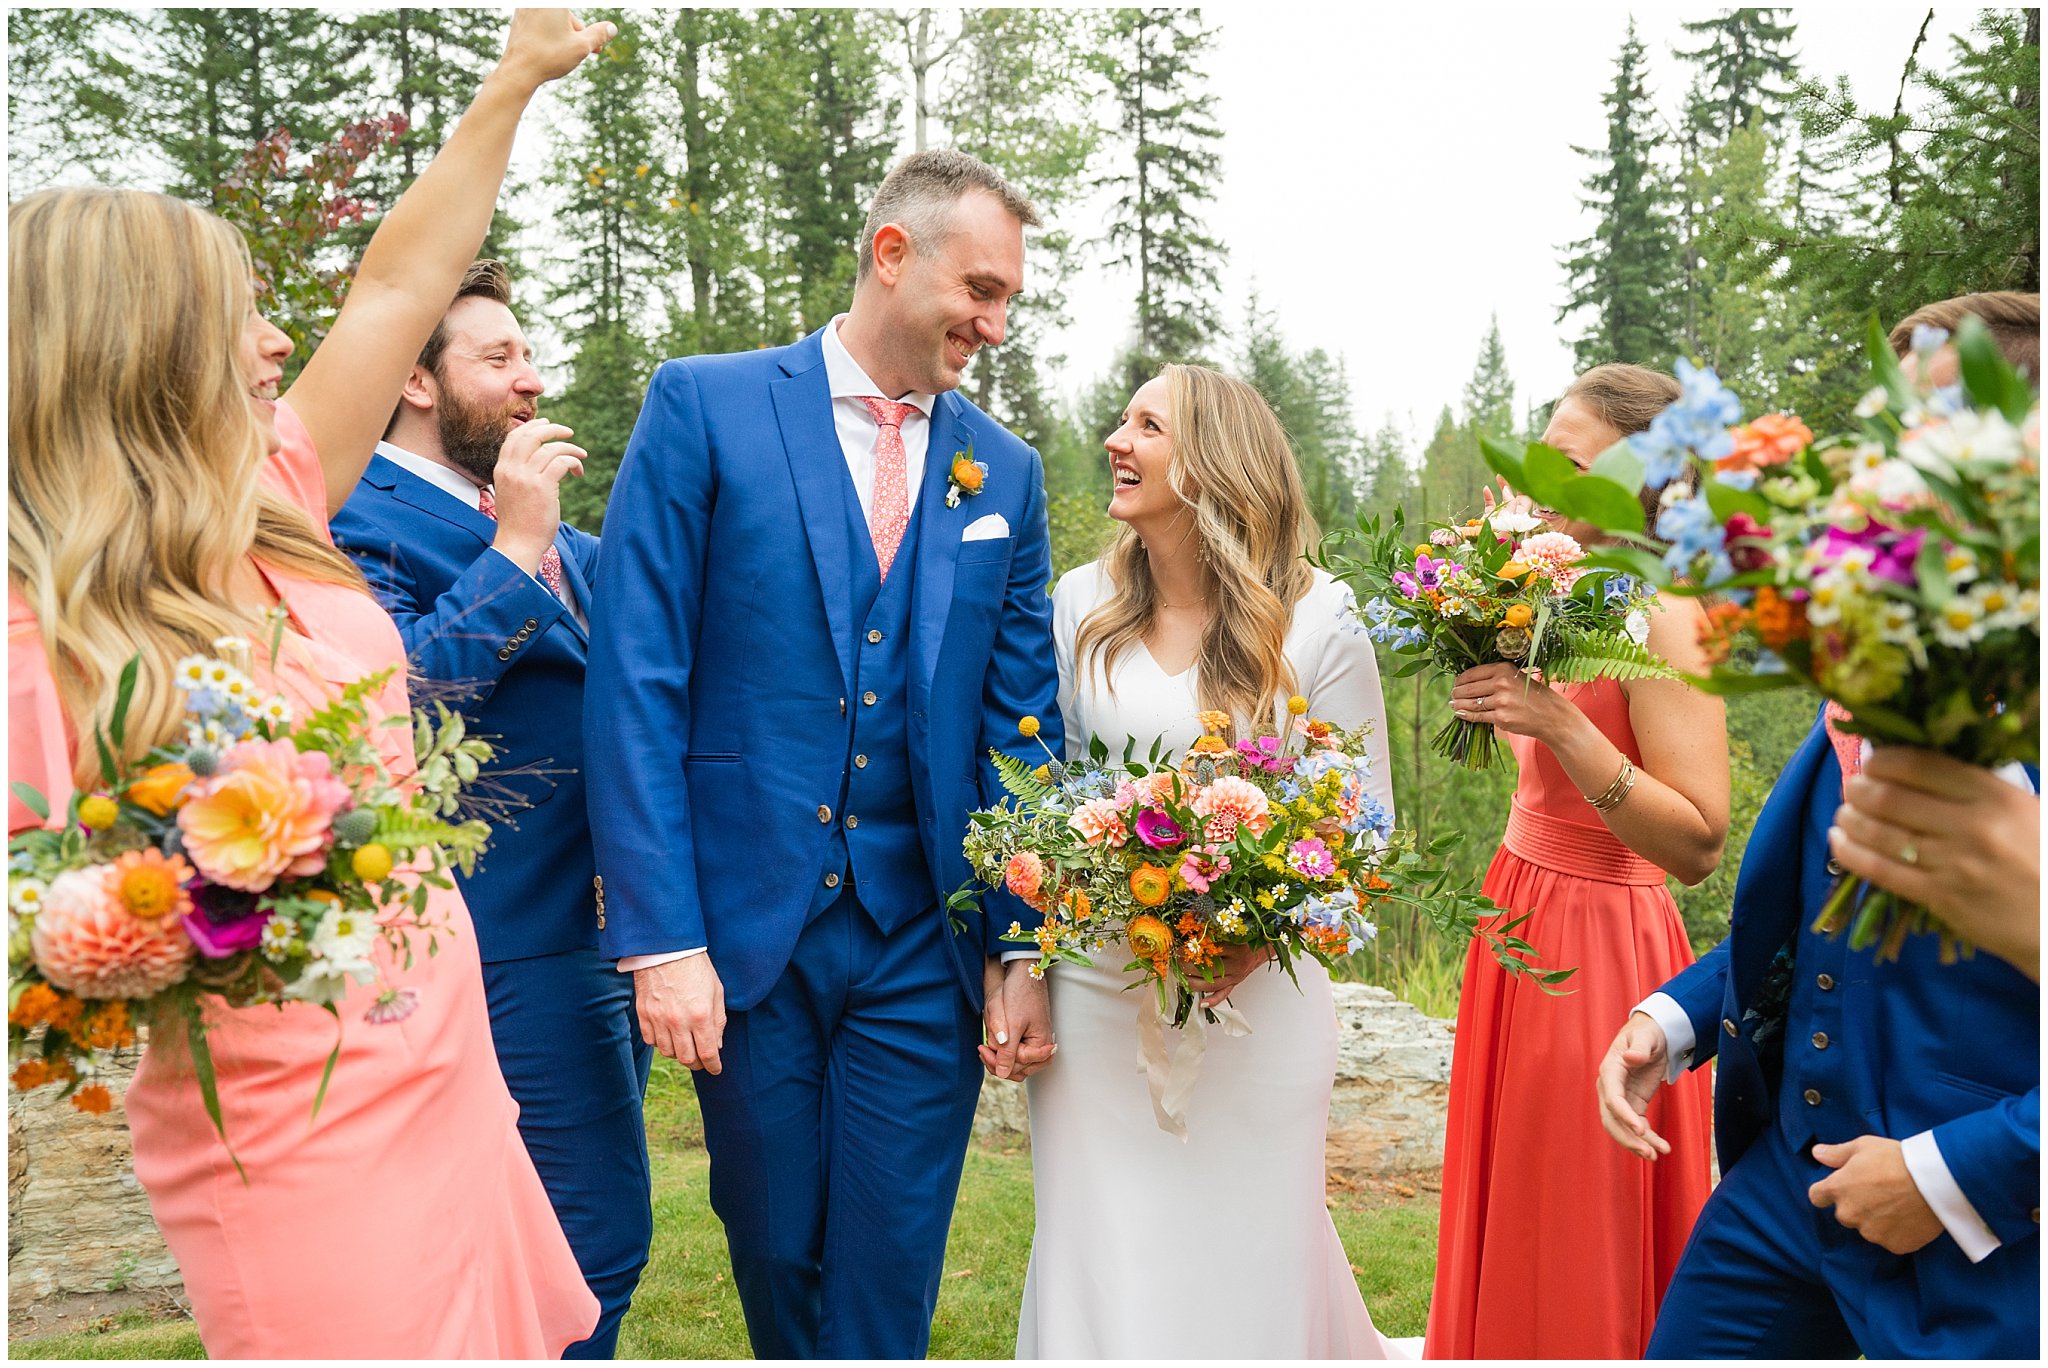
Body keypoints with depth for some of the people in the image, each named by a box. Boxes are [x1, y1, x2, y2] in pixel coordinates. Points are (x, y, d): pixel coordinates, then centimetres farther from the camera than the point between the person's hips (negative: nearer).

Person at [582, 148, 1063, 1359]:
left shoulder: (1006, 472, 7)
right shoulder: (704, 407, -3)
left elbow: (1022, 726, 8)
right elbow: (634, 682, -8)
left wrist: (1022, 950, 3)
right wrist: (661, 936, -13)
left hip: (925, 947, 2)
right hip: (745, 931, -1)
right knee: (777, 1261, 16)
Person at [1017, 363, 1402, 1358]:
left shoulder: (1316, 619, -5)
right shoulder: (1081, 604, 3)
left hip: (1258, 993, -2)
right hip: (1097, 987, 2)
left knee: (1248, 1254, 8)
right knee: (1098, 1255, 7)